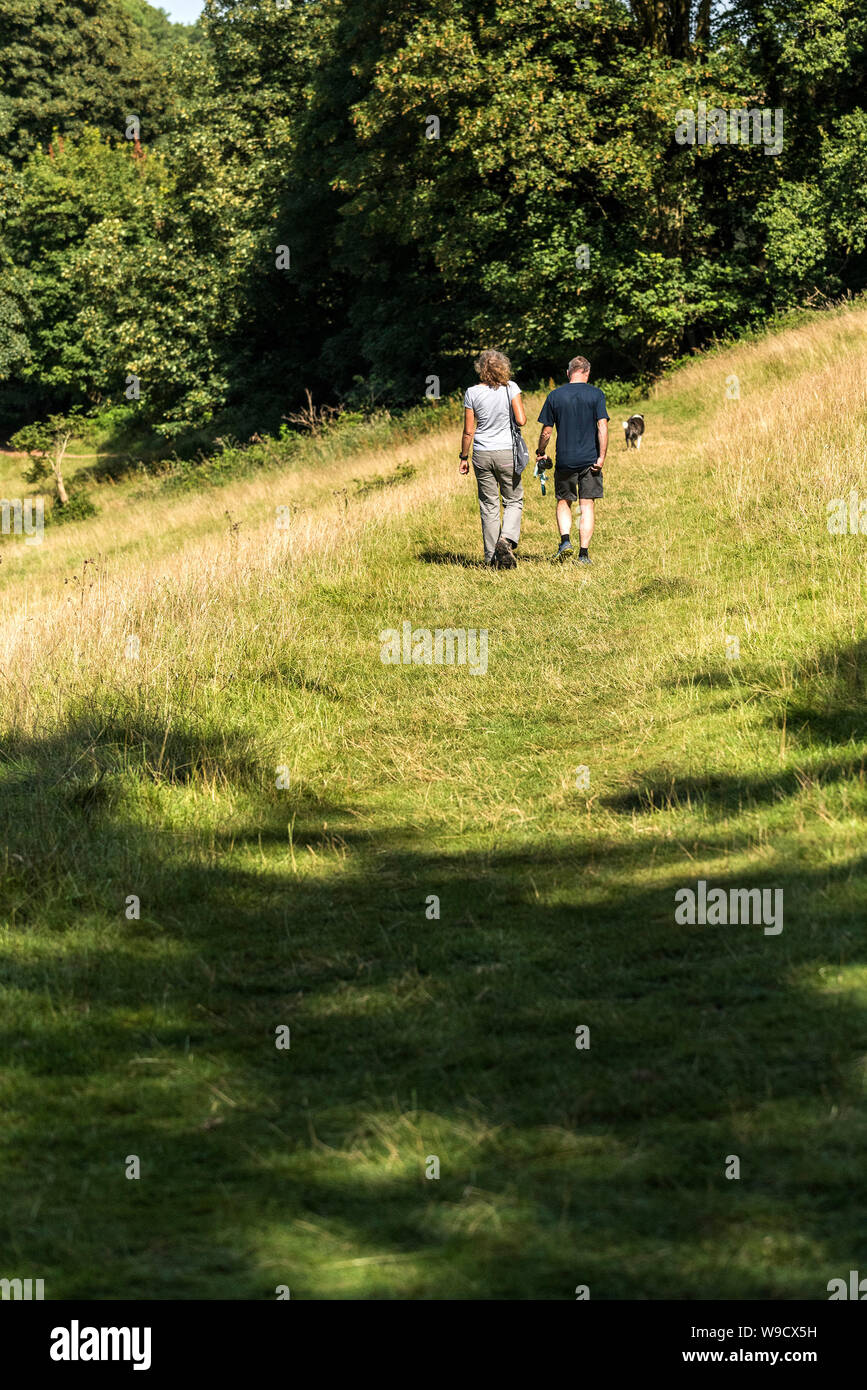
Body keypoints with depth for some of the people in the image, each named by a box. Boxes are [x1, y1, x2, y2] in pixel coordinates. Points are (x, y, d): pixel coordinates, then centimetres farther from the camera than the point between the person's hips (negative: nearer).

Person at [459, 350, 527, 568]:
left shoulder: (472, 393, -3)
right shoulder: (511, 388, -6)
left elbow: (468, 431, -1)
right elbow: (521, 420, -12)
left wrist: (464, 457, 10)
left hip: (482, 454, 1)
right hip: (507, 452, -1)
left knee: (489, 505, 9)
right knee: (513, 501, 13)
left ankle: (492, 557, 9)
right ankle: (507, 540, -13)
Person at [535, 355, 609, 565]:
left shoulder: (555, 396, 1)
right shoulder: (596, 394, -2)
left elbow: (546, 432, 3)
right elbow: (602, 427, -10)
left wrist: (540, 453, 18)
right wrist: (602, 457, -9)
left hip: (565, 460, 1)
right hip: (590, 459, -1)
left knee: (563, 502, 16)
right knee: (587, 505, 4)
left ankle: (565, 540, -4)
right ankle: (583, 553, 1)